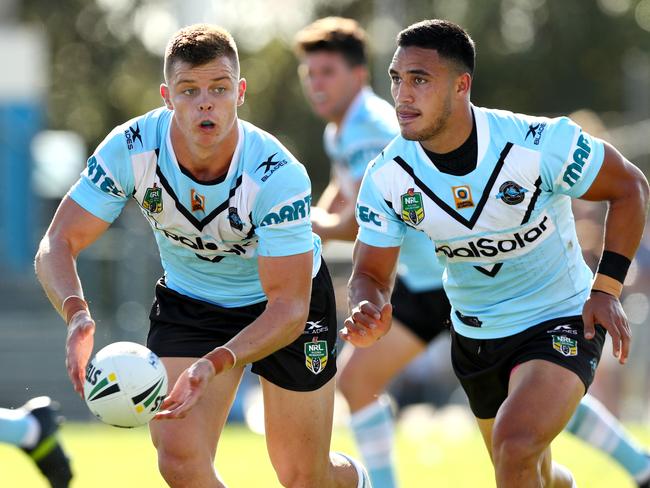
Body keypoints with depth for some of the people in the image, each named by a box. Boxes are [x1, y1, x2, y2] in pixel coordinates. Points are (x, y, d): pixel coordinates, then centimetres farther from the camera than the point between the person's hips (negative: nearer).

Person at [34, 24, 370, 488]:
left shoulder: (278, 175, -33)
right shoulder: (131, 149, -26)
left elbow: (288, 308, -33)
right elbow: (57, 244, -22)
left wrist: (214, 364, -50)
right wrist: (77, 314, -45)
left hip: (286, 302, -2)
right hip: (187, 303, 2)